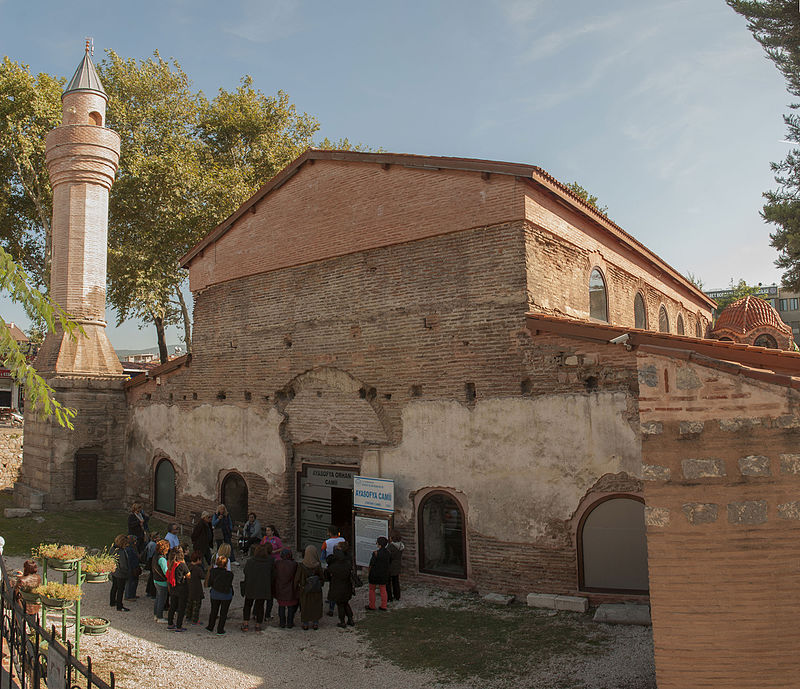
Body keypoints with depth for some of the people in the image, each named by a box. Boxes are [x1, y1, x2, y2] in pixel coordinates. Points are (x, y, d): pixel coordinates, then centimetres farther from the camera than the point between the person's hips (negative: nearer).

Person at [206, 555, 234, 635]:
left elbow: (209, 583, -7)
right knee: (223, 613, 12)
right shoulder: (229, 574, -20)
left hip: (215, 595, 2)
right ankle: (220, 630, 16)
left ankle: (210, 627, 35)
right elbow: (230, 584, -16)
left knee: (214, 611, 22)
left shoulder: (213, 571, -14)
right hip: (226, 596, -2)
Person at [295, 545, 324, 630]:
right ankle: (315, 623, 20)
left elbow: (297, 578, -9)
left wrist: (297, 587, 6)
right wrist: (320, 585, 10)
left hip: (304, 589, 0)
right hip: (316, 590, 0)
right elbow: (321, 577, -7)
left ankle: (305, 624, 21)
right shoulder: (318, 565, -14)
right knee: (316, 606, 16)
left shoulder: (302, 566, -16)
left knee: (305, 606, 15)